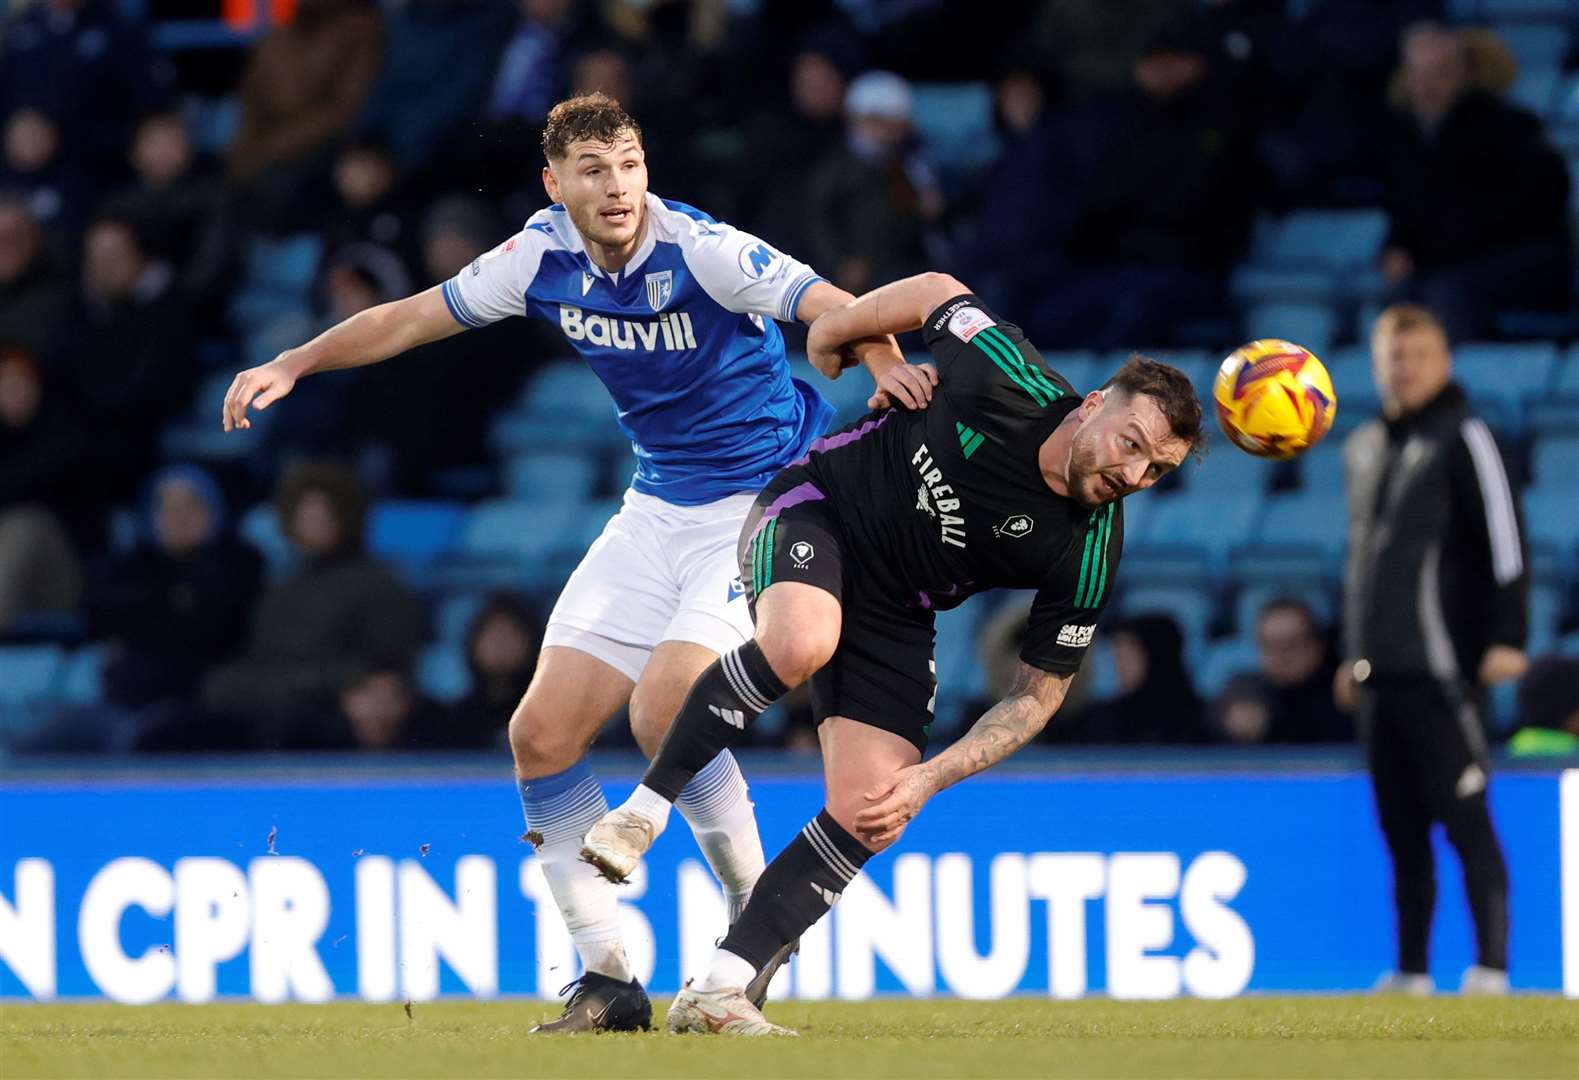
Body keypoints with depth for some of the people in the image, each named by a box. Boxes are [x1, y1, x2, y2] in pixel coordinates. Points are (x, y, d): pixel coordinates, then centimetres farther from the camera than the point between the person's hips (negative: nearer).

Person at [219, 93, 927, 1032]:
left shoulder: (699, 249, -21)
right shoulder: (543, 257, -3)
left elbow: (834, 309, -32)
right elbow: (415, 317, 10)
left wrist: (883, 360, -53)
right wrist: (295, 364, 3)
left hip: (766, 500, -7)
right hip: (658, 511, 7)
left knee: (664, 710, -25)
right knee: (543, 734, -1)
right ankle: (607, 978, 9)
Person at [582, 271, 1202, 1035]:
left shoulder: (1088, 559, -17)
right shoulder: (1008, 381, -24)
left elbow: (1039, 691, -7)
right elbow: (937, 291, -3)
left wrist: (932, 778, -17)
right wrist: (834, 331, 7)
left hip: (894, 619, 3)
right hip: (816, 507, -3)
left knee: (868, 818, -11)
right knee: (802, 640, -38)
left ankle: (717, 994, -4)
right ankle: (645, 808, -23)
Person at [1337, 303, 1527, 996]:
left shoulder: (1462, 438, -5)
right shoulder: (1365, 449, 18)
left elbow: (1504, 538, -11)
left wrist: (1507, 639, -18)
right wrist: (1353, 655, 24)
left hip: (1442, 669, -7)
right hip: (1380, 672, 7)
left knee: (1465, 818, -11)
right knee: (1401, 826, 8)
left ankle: (1491, 965, -12)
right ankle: (1410, 972, 12)